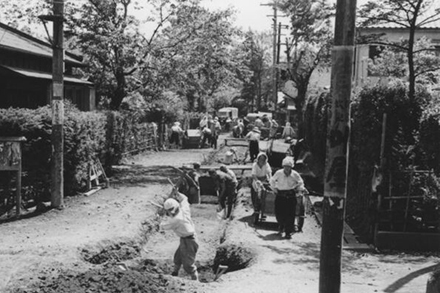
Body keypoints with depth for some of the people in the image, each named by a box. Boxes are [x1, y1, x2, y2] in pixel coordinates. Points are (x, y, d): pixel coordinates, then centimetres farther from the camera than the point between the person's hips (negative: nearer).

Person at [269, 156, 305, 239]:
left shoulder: (295, 174, -4)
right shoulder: (278, 173, -5)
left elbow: (300, 182, 13)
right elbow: (272, 180, 12)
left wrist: (299, 189, 4)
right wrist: (274, 188, 7)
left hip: (291, 196, -1)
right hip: (280, 195, 1)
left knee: (290, 214, -6)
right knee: (278, 213, 1)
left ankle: (288, 232, 2)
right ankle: (281, 226, 33)